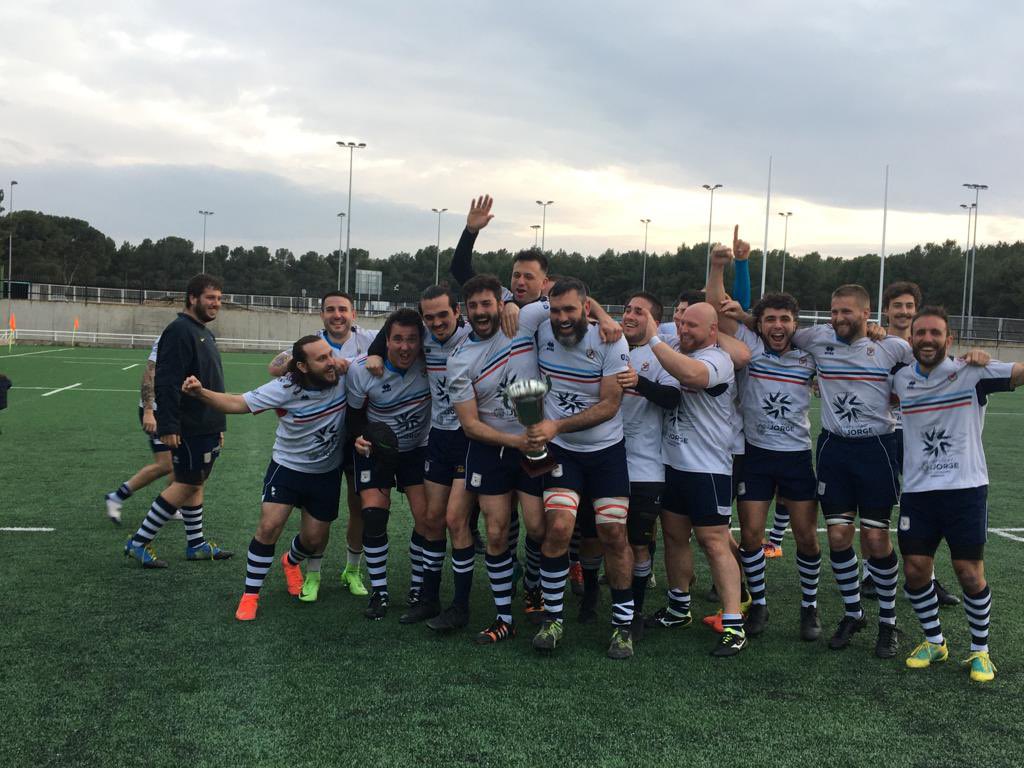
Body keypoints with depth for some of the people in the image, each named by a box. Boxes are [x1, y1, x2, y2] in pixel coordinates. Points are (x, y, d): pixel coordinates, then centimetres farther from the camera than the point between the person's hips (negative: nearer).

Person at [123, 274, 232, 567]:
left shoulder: (204, 334, 16)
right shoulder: (180, 331, -15)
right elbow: (166, 383, -23)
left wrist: (218, 426, 24)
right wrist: (168, 427, -26)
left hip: (206, 427, 9)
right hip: (189, 429, -9)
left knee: (196, 482, 13)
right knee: (187, 484, -5)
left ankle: (196, 544, 22)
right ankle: (139, 542, 4)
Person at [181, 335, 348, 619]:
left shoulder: (345, 377, -19)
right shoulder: (285, 388, -24)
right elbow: (237, 403, -21)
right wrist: (201, 392, -36)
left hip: (326, 475, 2)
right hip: (287, 467, -2)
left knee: (314, 539, 9)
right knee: (269, 526, -16)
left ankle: (291, 561, 47)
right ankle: (250, 595, 3)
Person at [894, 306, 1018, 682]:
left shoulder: (971, 373, -7)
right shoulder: (900, 379, 6)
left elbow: (1018, 372, -16)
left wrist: (984, 360, -32)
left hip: (965, 489, -3)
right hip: (917, 492, 3)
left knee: (969, 573, -1)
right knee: (915, 569, 3)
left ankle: (980, 650, 20)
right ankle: (934, 641, 27)